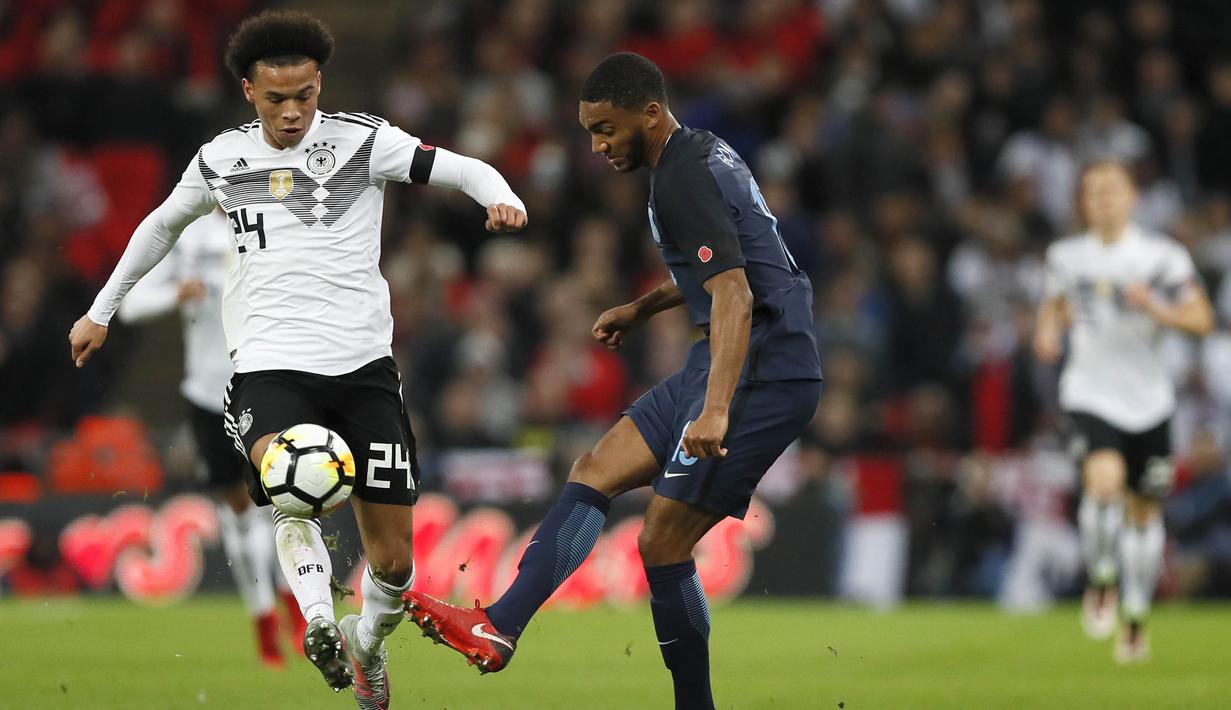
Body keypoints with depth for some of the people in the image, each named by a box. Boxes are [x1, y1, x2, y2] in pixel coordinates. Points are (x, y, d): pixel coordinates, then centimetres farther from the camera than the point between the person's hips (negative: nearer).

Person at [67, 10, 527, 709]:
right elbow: (162, 224, 27)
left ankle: (367, 645, 29)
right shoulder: (222, 159, 10)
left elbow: (465, 170, -3)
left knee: (393, 558, 0)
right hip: (270, 365, 1)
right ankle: (319, 619, -39)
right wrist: (102, 310, 32)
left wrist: (501, 197, -26)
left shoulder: (362, 141, 1)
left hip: (362, 363, -1)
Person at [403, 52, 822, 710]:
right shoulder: (705, 153, 15)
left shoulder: (682, 181, -17)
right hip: (729, 363, 11)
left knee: (662, 543, -9)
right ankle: (497, 630, -3)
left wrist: (715, 411, -36)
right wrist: (641, 309, 32)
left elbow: (734, 297, -27)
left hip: (762, 374, -11)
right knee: (593, 472, 4)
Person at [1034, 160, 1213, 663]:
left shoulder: (1161, 256, -5)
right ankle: (1102, 581, -3)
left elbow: (1202, 320, -6)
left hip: (1147, 397, 1)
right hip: (1091, 394, -1)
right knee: (1104, 480, -27)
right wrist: (1049, 330, 1)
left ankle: (1136, 618, 27)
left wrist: (1156, 309, -23)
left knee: (1144, 509, 9)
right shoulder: (1066, 256, 2)